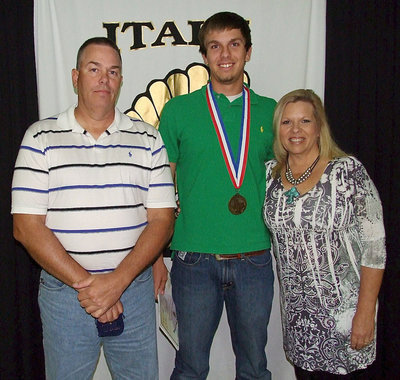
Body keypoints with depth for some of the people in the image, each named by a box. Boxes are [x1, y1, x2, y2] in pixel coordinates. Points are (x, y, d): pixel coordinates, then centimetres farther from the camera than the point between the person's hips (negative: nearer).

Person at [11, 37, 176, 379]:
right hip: (64, 291, -1)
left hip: (134, 289, 2)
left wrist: (117, 281, -13)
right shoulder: (41, 138, -1)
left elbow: (162, 220, -2)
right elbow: (27, 226, -6)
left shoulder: (147, 139, 3)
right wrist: (85, 282, -13)